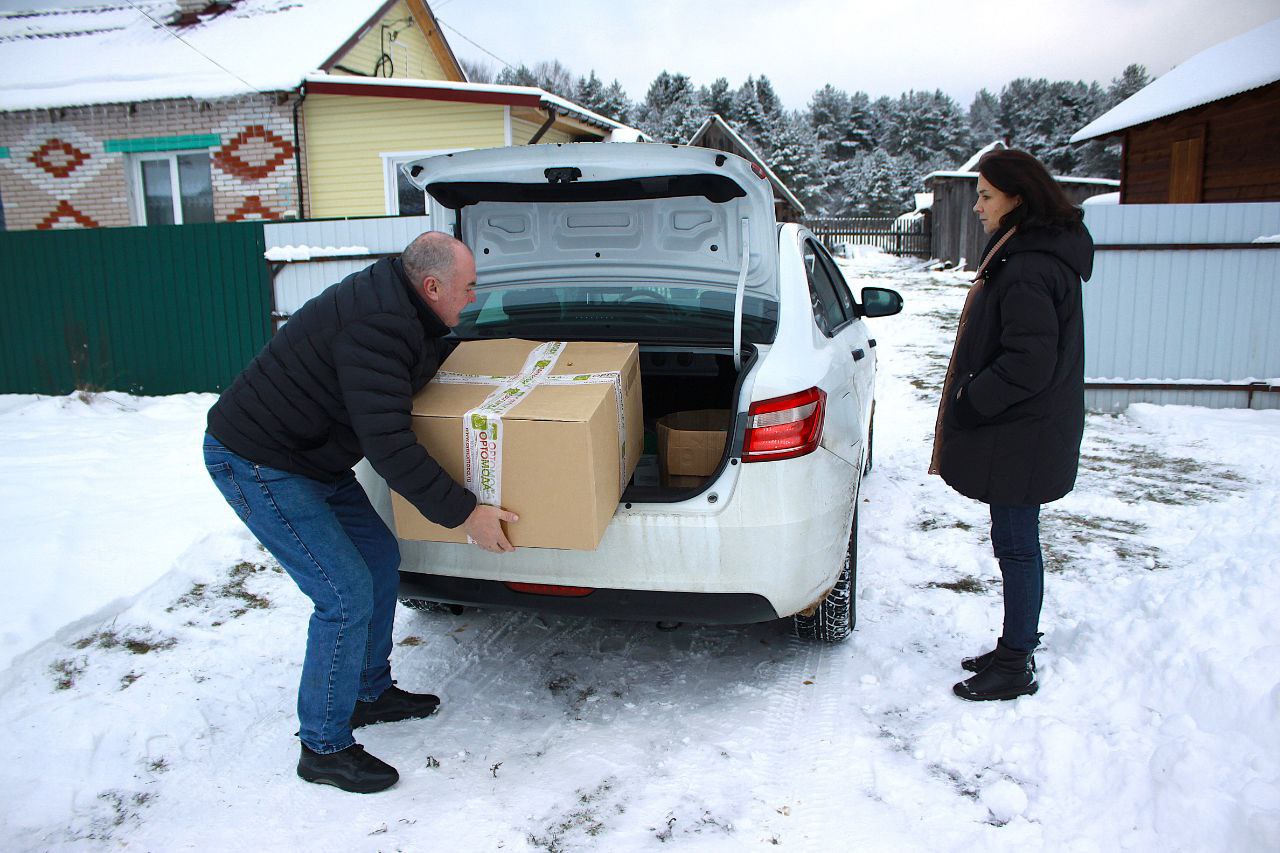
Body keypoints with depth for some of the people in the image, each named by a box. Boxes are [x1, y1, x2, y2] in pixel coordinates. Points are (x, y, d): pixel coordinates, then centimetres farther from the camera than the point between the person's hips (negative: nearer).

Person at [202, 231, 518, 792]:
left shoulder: (396, 305, 2)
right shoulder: (376, 327, -29)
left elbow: (426, 353, 26)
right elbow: (388, 446, -33)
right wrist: (464, 513, -27)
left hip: (312, 460, 10)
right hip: (254, 464, -10)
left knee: (381, 558, 15)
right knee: (346, 594, -11)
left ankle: (371, 692, 31)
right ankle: (323, 748, 6)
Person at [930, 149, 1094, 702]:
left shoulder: (1027, 272, -22)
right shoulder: (1040, 255, 12)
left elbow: (1029, 364, -26)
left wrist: (968, 405, -16)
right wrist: (973, 401, 16)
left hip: (1019, 441, -10)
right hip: (1023, 433, 10)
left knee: (1016, 545, 0)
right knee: (1016, 542, 18)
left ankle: (1016, 667, 14)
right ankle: (1016, 649, 32)